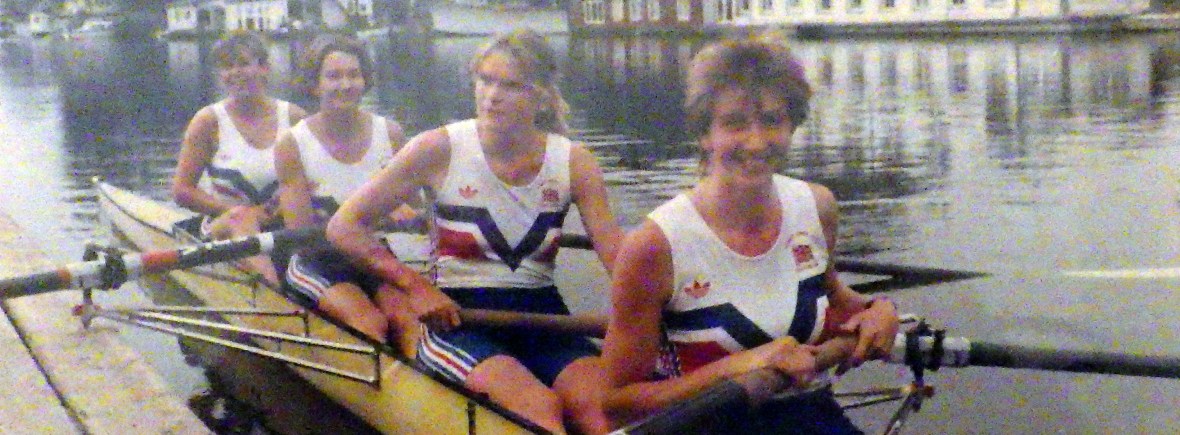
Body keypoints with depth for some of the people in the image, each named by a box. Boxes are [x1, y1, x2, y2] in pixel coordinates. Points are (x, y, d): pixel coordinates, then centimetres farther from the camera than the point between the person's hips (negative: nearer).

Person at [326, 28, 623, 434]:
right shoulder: (439, 149, -5)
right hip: (457, 317, -2)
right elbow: (344, 226, -2)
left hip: (543, 314, 3)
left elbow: (620, 261, -7)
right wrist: (415, 285, -12)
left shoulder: (575, 162, 1)